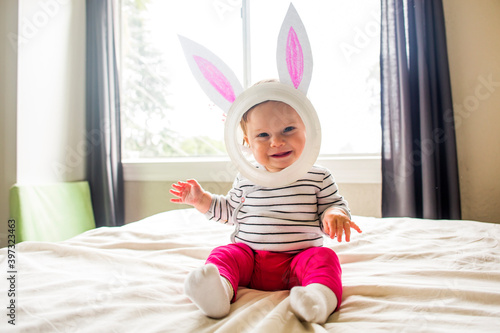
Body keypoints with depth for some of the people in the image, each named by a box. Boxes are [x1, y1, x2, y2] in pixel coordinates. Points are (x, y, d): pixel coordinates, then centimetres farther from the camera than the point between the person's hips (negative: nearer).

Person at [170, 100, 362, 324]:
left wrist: (335, 214, -18)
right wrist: (202, 200, 11)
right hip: (249, 257, 2)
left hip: (298, 258, -1)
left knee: (324, 258, -27)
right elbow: (229, 210, 23)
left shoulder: (318, 177, 1)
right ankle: (219, 289, -48)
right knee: (222, 255, -22)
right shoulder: (245, 179, 9)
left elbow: (335, 205, 7)